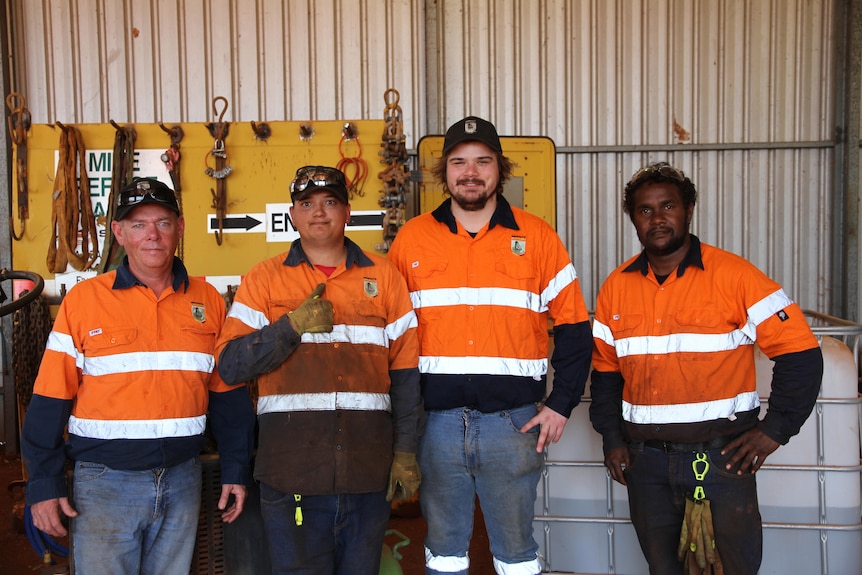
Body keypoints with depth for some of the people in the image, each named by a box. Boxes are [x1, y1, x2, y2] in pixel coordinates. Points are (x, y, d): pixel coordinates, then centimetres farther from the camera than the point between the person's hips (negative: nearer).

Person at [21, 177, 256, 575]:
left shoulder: (208, 301, 3)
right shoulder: (83, 300, -5)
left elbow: (228, 395, 8)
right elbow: (50, 400, -3)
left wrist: (236, 471, 6)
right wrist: (44, 485, -5)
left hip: (182, 479, 3)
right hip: (104, 482, -2)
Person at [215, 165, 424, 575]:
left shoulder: (383, 276, 9)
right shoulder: (265, 278, 6)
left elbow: (405, 369, 8)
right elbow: (230, 366, -3)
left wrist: (406, 451, 2)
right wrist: (294, 325, -14)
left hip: (368, 469, 2)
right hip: (291, 468, -1)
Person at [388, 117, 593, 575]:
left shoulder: (536, 236, 2)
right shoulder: (411, 238, 5)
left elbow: (574, 326, 4)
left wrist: (561, 404, -2)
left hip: (513, 419, -1)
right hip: (435, 419, 1)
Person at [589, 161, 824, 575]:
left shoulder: (735, 276, -8)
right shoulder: (616, 287, 5)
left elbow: (800, 353, -7)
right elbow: (605, 370, 13)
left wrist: (775, 429, -10)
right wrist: (612, 439, 7)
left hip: (722, 451, -3)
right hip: (645, 455, 4)